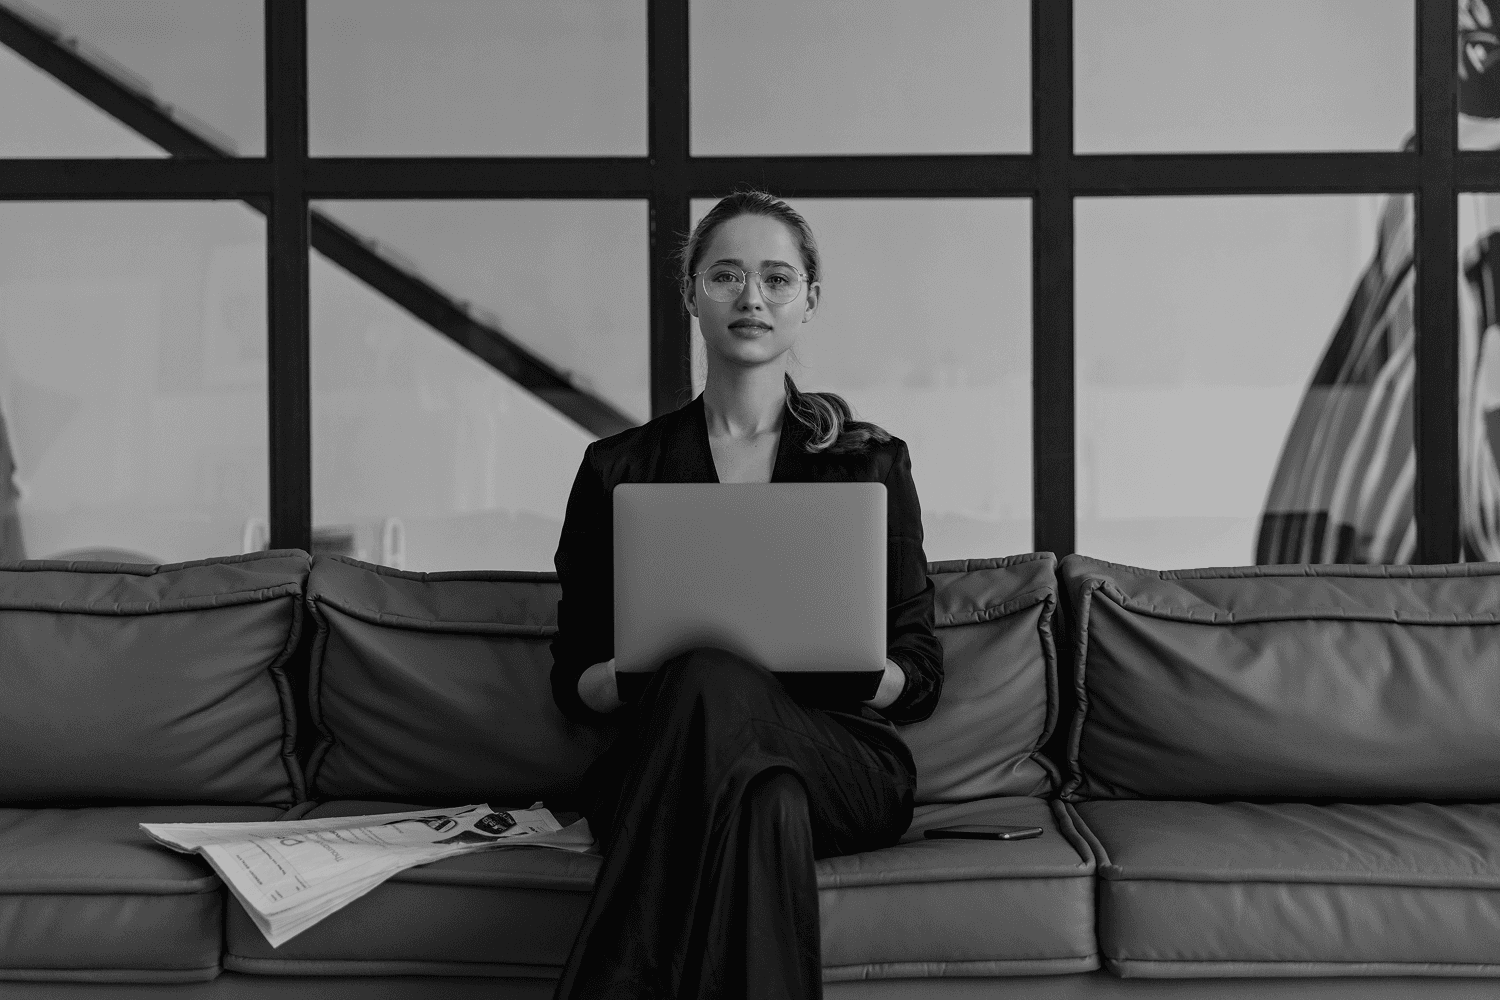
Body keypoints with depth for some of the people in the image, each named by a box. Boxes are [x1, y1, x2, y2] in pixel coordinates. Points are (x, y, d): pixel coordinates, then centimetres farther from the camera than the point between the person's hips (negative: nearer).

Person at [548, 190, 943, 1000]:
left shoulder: (871, 463, 11)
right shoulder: (618, 469, 12)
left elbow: (921, 678, 10)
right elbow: (572, 681, 12)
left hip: (843, 765, 0)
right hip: (659, 769, 0)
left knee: (714, 686, -35)